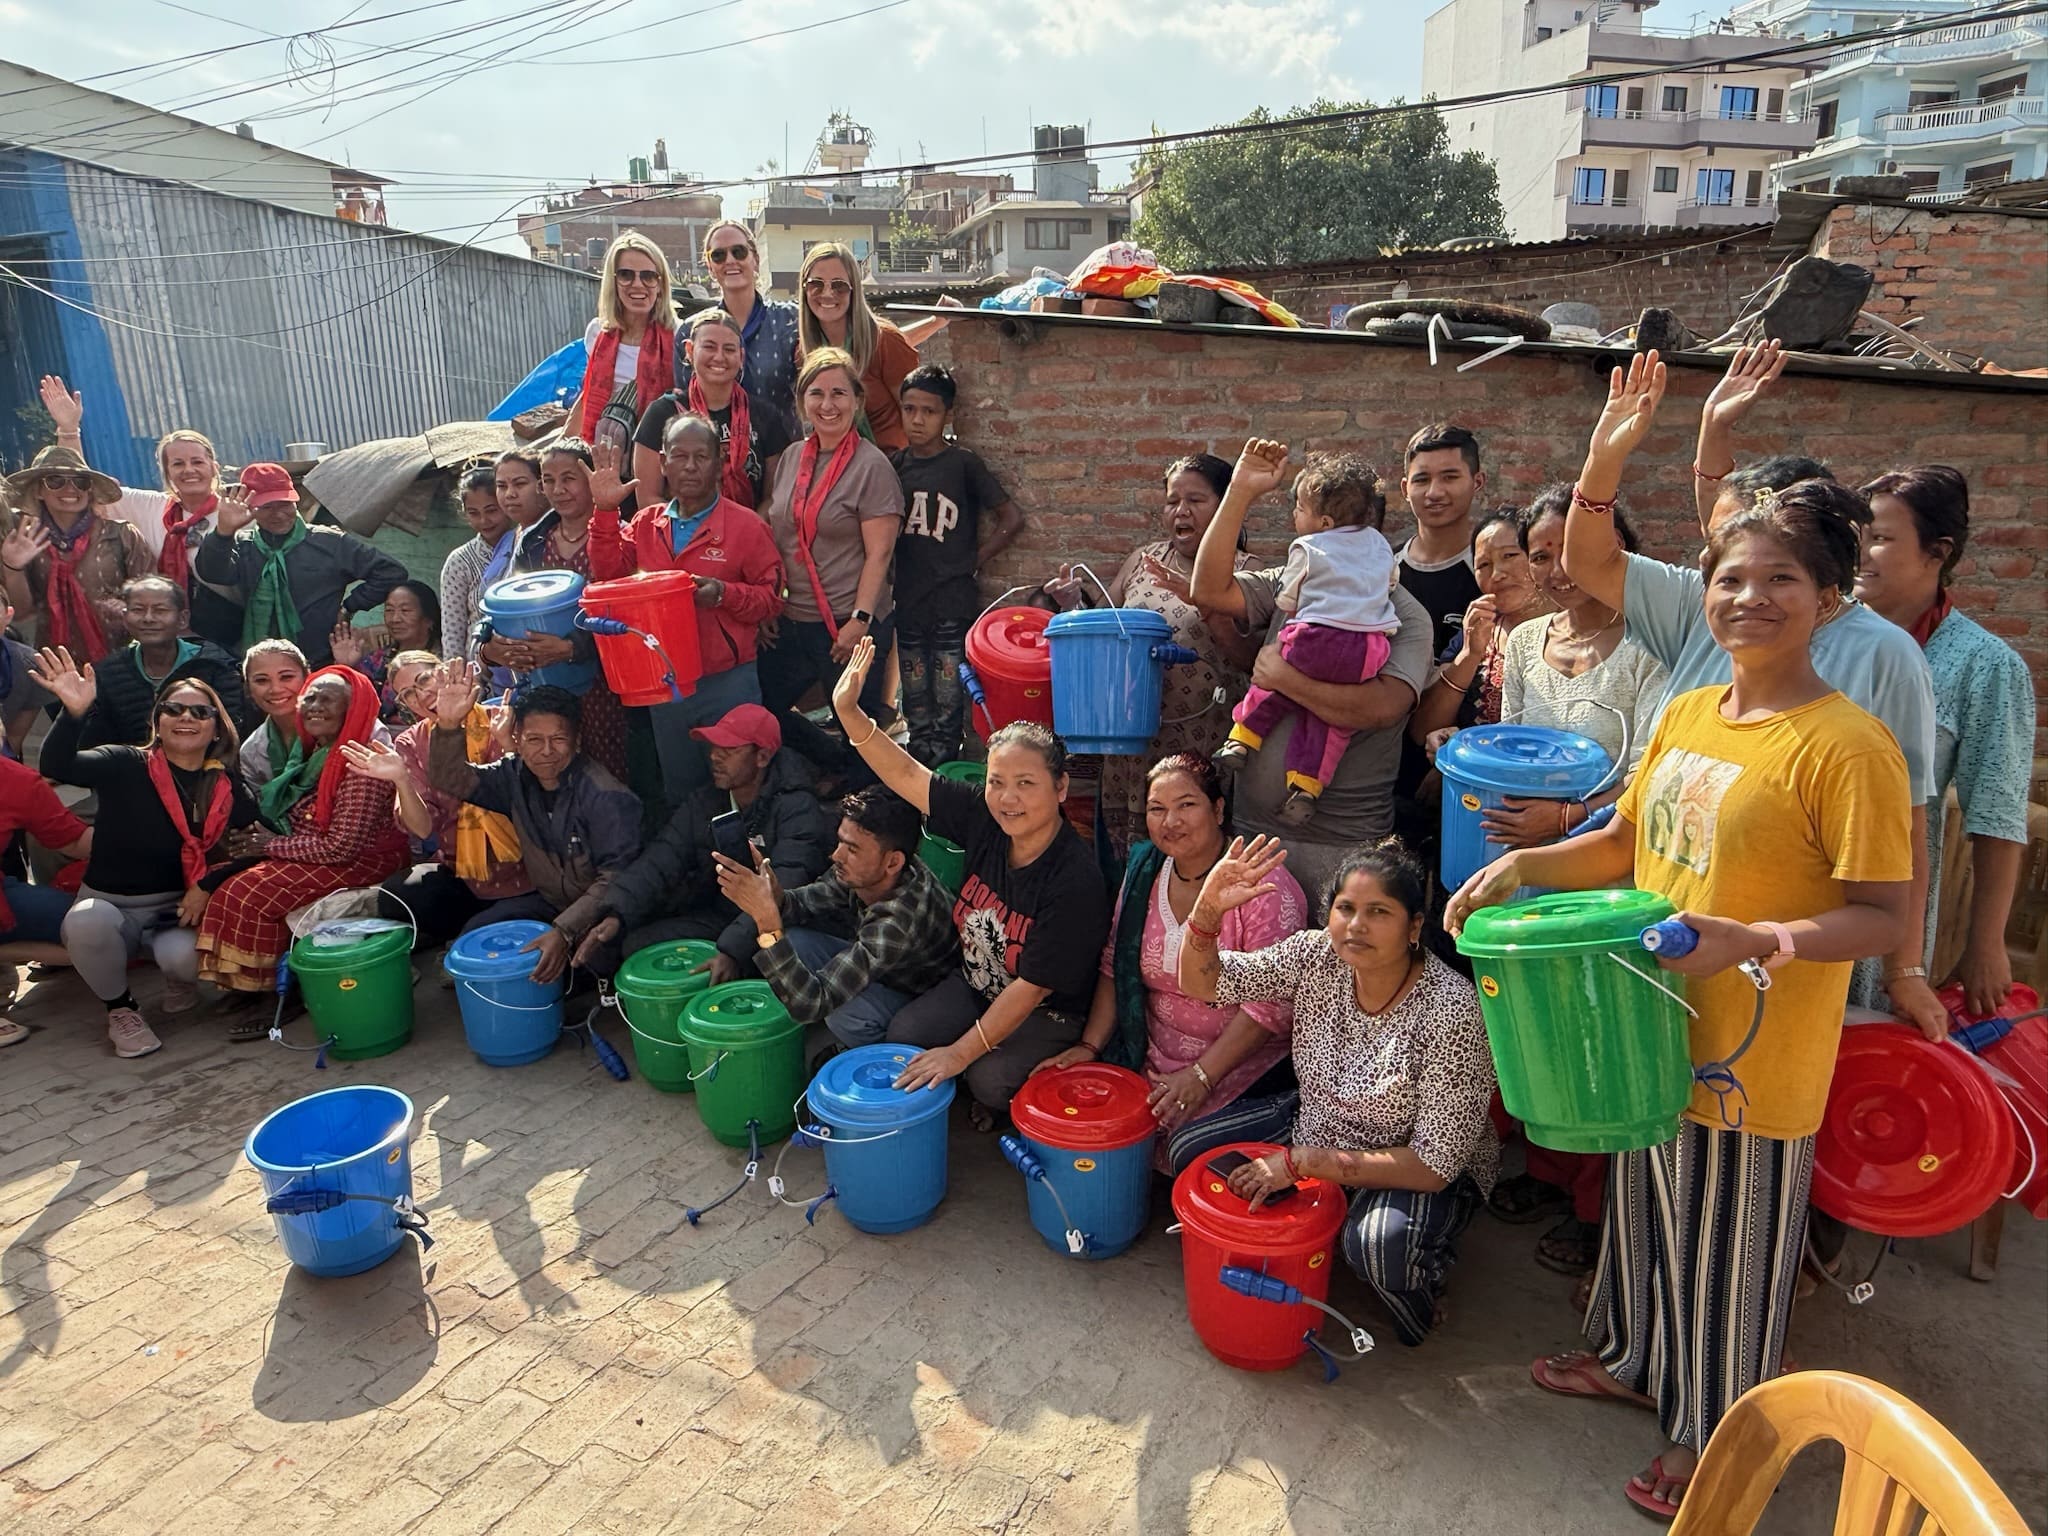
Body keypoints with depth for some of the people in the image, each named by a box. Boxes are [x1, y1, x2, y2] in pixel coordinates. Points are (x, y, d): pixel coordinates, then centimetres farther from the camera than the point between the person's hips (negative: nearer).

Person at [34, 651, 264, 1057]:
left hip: (181, 908, 0)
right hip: (110, 904, 0)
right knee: (85, 921, -35)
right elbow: (57, 765, -24)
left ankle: (181, 980, 10)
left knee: (182, 954, -32)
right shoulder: (125, 765, -6)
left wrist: (207, 887, -18)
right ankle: (121, 1008, -5)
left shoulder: (228, 787, 0)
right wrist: (74, 712, -42)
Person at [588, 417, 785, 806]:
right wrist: (606, 510, -12)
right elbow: (610, 574, -4)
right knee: (679, 794, 20)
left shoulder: (745, 525, -7)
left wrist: (724, 594, -23)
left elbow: (773, 597, -7)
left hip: (729, 683, -4)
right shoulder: (645, 523, 7)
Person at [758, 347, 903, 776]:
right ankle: (840, 767, 31)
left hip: (848, 627, -7)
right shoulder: (791, 459, 8)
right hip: (790, 624, 7)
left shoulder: (871, 465, -9)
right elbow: (773, 539, 14)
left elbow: (879, 552, -13)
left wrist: (860, 620, -19)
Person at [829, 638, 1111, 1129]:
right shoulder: (983, 818, -15)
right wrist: (848, 711, -23)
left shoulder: (1076, 881, -31)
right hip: (976, 985, 6)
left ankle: (1004, 1106, 10)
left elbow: (1031, 988, -28)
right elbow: (904, 774, -12)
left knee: (990, 1079, -27)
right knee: (903, 1033, -12)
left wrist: (961, 1052, -26)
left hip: (1049, 1014, -6)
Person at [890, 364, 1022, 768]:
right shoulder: (894, 464, 7)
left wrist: (972, 561, -4)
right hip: (907, 601, 4)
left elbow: (1012, 519, -3)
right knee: (916, 706, 12)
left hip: (952, 602, -4)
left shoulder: (963, 464, -4)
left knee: (947, 708, -1)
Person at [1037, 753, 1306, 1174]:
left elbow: (1271, 1004, -19)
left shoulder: (1265, 887, -16)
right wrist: (1089, 1046, -2)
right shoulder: (1144, 873, 4)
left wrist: (1201, 1077, -22)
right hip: (1153, 1060, 5)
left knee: (1192, 1149, -25)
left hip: (1245, 1067, -5)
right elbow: (1115, 967, 9)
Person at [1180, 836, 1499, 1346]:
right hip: (1317, 1126, 6)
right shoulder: (1317, 955, -15)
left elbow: (1434, 1165, -27)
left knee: (1377, 1243, -36)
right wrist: (1208, 908, -33)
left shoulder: (1452, 1011, -29)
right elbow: (1201, 983, -12)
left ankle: (1426, 1276, 2)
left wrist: (1300, 1162, -30)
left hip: (1428, 1173, -5)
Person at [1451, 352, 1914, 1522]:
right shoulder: (1686, 712, 3)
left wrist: (1754, 941, -31)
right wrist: (1523, 867, -1)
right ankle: (1639, 1359, 51)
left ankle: (1717, 1438, 38)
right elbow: (1627, 841, 13)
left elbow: (1888, 918, -19)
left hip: (1755, 1060, -7)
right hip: (1654, 1025, 7)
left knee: (1731, 1246, 14)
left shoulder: (1846, 745, -19)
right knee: (1648, 1206, 26)